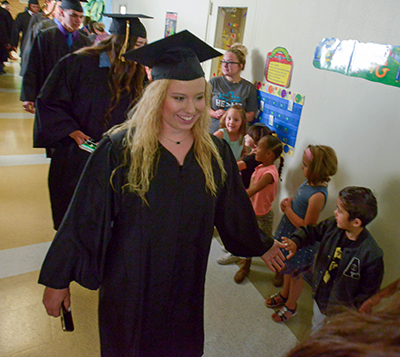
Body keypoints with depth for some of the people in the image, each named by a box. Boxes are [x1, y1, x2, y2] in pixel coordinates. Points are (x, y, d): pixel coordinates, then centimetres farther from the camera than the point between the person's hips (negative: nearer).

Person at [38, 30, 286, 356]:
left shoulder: (215, 152, -7)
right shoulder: (120, 150, -18)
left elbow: (233, 208, 6)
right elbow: (85, 219, -13)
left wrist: (261, 247, 16)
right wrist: (59, 279, -7)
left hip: (186, 283, 3)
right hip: (130, 283, -2)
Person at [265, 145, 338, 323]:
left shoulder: (318, 195, -32)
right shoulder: (309, 182, -6)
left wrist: (288, 209, -21)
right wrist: (289, 202, -6)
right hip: (289, 234, 8)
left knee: (295, 274, 15)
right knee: (287, 268, 27)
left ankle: (291, 306, 39)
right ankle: (284, 294, 51)